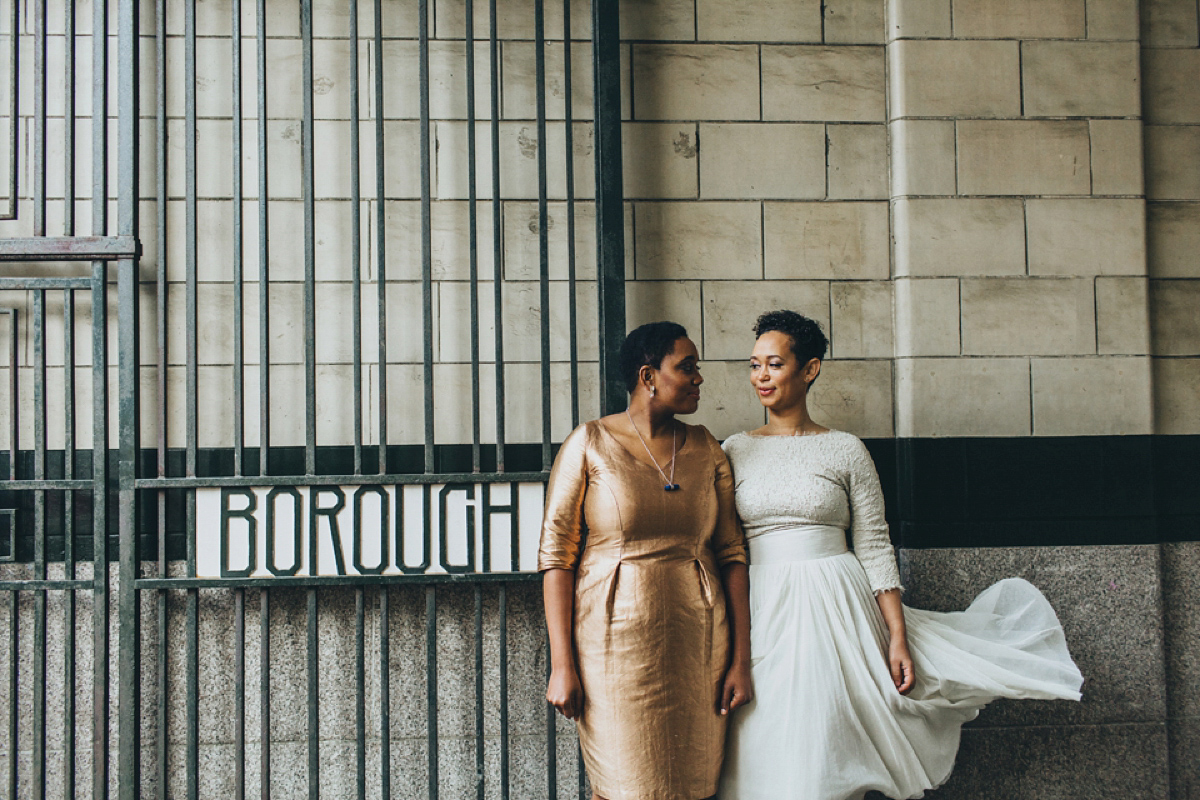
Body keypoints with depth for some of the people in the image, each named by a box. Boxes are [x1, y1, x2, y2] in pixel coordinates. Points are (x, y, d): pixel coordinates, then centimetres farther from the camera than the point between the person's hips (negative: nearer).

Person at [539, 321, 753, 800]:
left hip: (697, 647, 4)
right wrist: (562, 665, -10)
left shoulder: (704, 449, 8)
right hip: (617, 643, -3)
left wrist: (741, 660, 2)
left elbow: (731, 555, 8)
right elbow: (556, 554, -5)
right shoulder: (590, 445, -3)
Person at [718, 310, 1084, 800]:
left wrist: (899, 639, -5)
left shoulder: (845, 451, 2)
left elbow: (875, 550, 1)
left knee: (823, 756, -1)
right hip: (761, 615, 2)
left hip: (833, 610, -1)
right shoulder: (735, 451, 6)